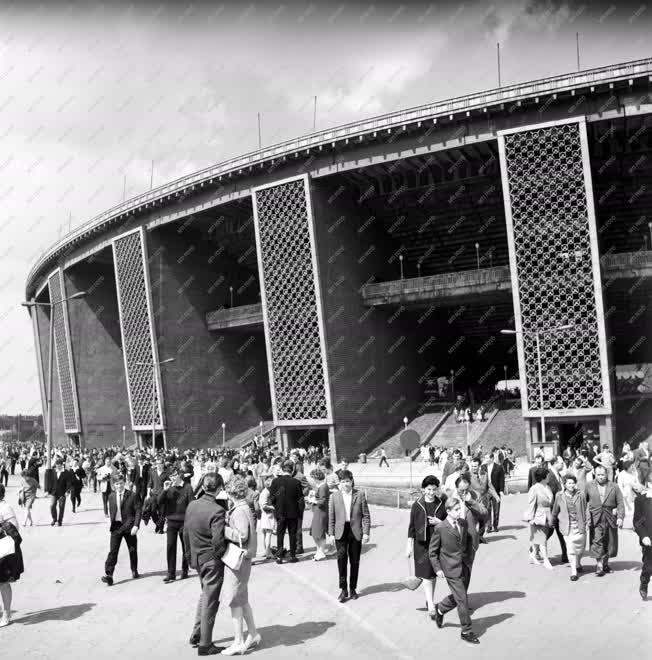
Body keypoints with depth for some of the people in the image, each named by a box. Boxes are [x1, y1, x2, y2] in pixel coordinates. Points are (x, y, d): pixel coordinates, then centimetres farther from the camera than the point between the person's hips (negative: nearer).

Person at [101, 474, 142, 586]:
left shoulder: (132, 496, -6)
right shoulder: (111, 497, 6)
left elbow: (138, 511, -8)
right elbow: (111, 512, 15)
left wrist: (136, 525, -16)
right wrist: (112, 524, 11)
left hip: (129, 526, -2)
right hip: (116, 526, 2)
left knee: (132, 550, 12)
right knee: (112, 551, -7)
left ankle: (134, 571, 31)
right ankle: (108, 575, -11)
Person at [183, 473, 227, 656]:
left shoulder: (191, 505, -1)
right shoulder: (217, 511, -23)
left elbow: (186, 532, 8)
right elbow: (218, 541, -27)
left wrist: (189, 555, 19)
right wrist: (221, 555, -7)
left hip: (197, 558, 7)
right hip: (212, 561, -7)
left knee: (205, 596, 26)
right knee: (210, 601, 6)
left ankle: (196, 635, 33)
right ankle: (205, 645, 16)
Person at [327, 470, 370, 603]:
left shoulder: (359, 495, 1)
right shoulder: (334, 496, 4)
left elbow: (366, 515, 2)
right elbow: (331, 517, 7)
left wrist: (366, 533, -5)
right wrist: (331, 533, 2)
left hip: (356, 532, 0)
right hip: (341, 532, 0)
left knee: (355, 562, 7)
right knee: (341, 557, -15)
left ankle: (352, 589, 21)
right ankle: (343, 589, -7)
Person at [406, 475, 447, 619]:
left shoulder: (442, 504, 0)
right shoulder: (417, 505, -3)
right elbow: (412, 526, 2)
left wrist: (439, 522, -13)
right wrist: (409, 545, 0)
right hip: (422, 544, -2)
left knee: (434, 574, 12)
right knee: (426, 575, -8)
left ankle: (430, 600, 30)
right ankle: (431, 607, -12)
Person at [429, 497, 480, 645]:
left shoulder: (463, 523, 1)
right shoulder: (440, 529, -14)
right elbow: (432, 551, -5)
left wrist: (469, 556, 14)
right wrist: (437, 569, -8)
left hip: (465, 566, 6)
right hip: (451, 569, -6)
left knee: (457, 597, 16)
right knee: (462, 600, -3)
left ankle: (440, 609, 43)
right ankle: (467, 632, 10)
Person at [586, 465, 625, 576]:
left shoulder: (614, 487, 4)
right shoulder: (589, 487, 3)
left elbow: (620, 503, 2)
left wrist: (620, 517, -8)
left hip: (611, 520, 1)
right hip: (595, 520, -1)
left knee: (609, 543, 8)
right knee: (596, 542, -10)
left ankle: (605, 564, 25)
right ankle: (599, 565, -6)